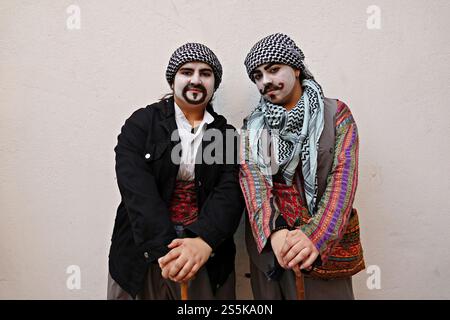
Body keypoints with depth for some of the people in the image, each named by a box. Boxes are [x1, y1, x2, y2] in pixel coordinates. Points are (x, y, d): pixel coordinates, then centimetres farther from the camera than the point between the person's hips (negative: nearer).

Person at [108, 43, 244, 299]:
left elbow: (231, 192, -9)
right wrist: (164, 248, -24)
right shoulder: (141, 123, -2)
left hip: (207, 257, 2)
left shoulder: (226, 133, 3)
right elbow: (137, 189, -13)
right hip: (143, 254, -1)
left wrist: (203, 242, -24)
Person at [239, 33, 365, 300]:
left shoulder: (336, 113, 0)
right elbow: (251, 177, -9)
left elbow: (343, 176, -11)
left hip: (327, 240, -1)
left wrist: (315, 236, -25)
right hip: (268, 241, 2)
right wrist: (274, 231, -25)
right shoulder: (254, 126, 5)